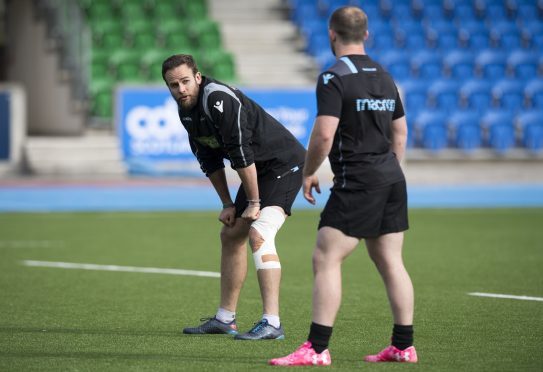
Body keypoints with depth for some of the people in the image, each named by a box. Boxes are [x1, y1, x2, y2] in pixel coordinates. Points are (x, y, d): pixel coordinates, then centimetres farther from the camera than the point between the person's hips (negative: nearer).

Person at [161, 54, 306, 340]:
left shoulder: (220, 100, -26)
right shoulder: (187, 110, 4)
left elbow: (241, 154, -26)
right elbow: (210, 160, 12)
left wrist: (254, 202, -21)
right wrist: (227, 204, 8)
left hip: (284, 164, -10)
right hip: (259, 170, 10)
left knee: (258, 235, -24)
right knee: (231, 235, 13)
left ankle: (271, 323, -29)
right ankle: (225, 319, 23)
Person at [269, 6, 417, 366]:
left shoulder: (334, 78, -11)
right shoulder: (384, 76, 13)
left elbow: (324, 135, -19)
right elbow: (400, 132, 20)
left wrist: (308, 173, -4)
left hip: (356, 184, -8)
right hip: (392, 179, 8)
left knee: (326, 259, -7)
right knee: (391, 262, 11)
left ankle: (317, 349, -11)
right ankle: (404, 346, 13)